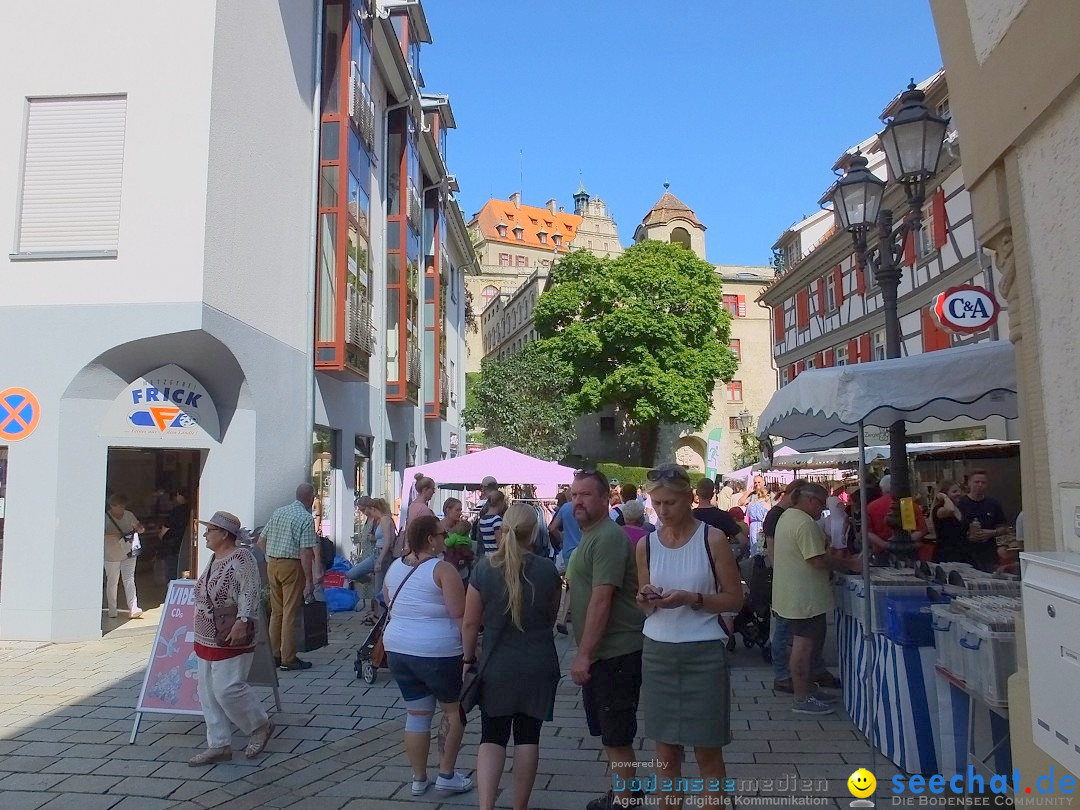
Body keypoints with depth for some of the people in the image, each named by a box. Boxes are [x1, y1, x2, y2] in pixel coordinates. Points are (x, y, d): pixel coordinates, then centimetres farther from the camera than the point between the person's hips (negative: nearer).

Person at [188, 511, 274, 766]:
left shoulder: (242, 558, -16)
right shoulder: (215, 559, 13)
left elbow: (250, 593, -23)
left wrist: (242, 621, -32)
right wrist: (201, 632, 25)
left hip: (231, 639, -9)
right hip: (207, 639, 10)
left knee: (227, 689, -11)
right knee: (208, 692, 10)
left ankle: (261, 726, 11)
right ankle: (219, 745, 19)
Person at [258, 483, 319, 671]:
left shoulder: (278, 512, 11)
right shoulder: (306, 518, -11)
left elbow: (261, 541, 13)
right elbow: (306, 552, -17)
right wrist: (309, 581, -13)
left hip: (272, 564, 7)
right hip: (292, 566, -7)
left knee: (276, 612, 15)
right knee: (290, 613, -1)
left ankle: (273, 655, 22)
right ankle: (288, 659, 4)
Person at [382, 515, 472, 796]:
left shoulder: (394, 567, 7)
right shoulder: (442, 569, -15)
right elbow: (460, 615, -17)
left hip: (398, 649, 7)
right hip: (437, 652, -6)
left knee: (416, 714, 16)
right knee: (455, 710, 13)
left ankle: (419, 779, 23)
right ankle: (446, 775, 17)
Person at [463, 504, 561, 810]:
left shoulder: (484, 568, -10)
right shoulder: (547, 569, -8)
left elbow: (470, 622, -6)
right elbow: (551, 617, 7)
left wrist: (469, 659, 6)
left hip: (497, 666, 0)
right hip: (539, 666, 0)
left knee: (492, 737, 10)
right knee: (527, 736, 12)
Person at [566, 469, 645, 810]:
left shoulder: (608, 537, -19)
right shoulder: (590, 536, 14)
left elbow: (602, 599, -24)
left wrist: (583, 654, -22)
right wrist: (585, 653, 17)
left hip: (615, 654, -10)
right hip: (598, 653, 10)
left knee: (617, 734, 2)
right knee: (607, 731, 21)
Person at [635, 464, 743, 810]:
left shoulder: (712, 538, -7)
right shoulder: (646, 545, 3)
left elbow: (735, 599, -6)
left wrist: (691, 599, -20)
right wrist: (646, 600, -11)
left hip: (703, 653, -3)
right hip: (657, 652, 3)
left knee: (708, 752, 6)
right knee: (666, 750, 12)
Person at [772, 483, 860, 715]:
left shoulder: (787, 516, 13)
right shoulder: (806, 523, -21)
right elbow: (819, 561, -23)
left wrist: (833, 557, 13)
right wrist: (850, 564, -12)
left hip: (793, 595, 11)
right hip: (804, 597, -11)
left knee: (802, 644, 18)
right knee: (804, 646, -3)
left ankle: (802, 690, 28)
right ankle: (802, 700, 5)